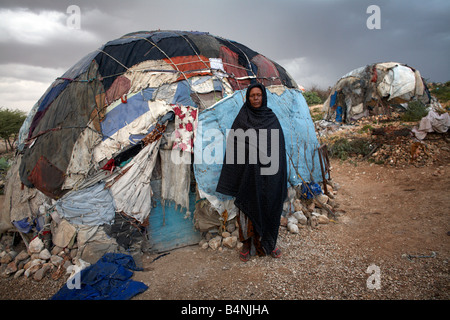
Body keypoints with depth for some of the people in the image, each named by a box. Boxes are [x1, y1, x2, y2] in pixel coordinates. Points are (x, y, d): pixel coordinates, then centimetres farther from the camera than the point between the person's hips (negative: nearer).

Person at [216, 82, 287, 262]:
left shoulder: (272, 118, 7)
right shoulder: (241, 119, 1)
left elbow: (279, 146, 6)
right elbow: (233, 146, -1)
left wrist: (280, 175, 1)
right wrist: (233, 178, -7)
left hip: (268, 174, 2)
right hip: (248, 172, -1)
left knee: (268, 207, 9)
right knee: (248, 207, 5)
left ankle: (268, 243, 26)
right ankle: (247, 243, 20)